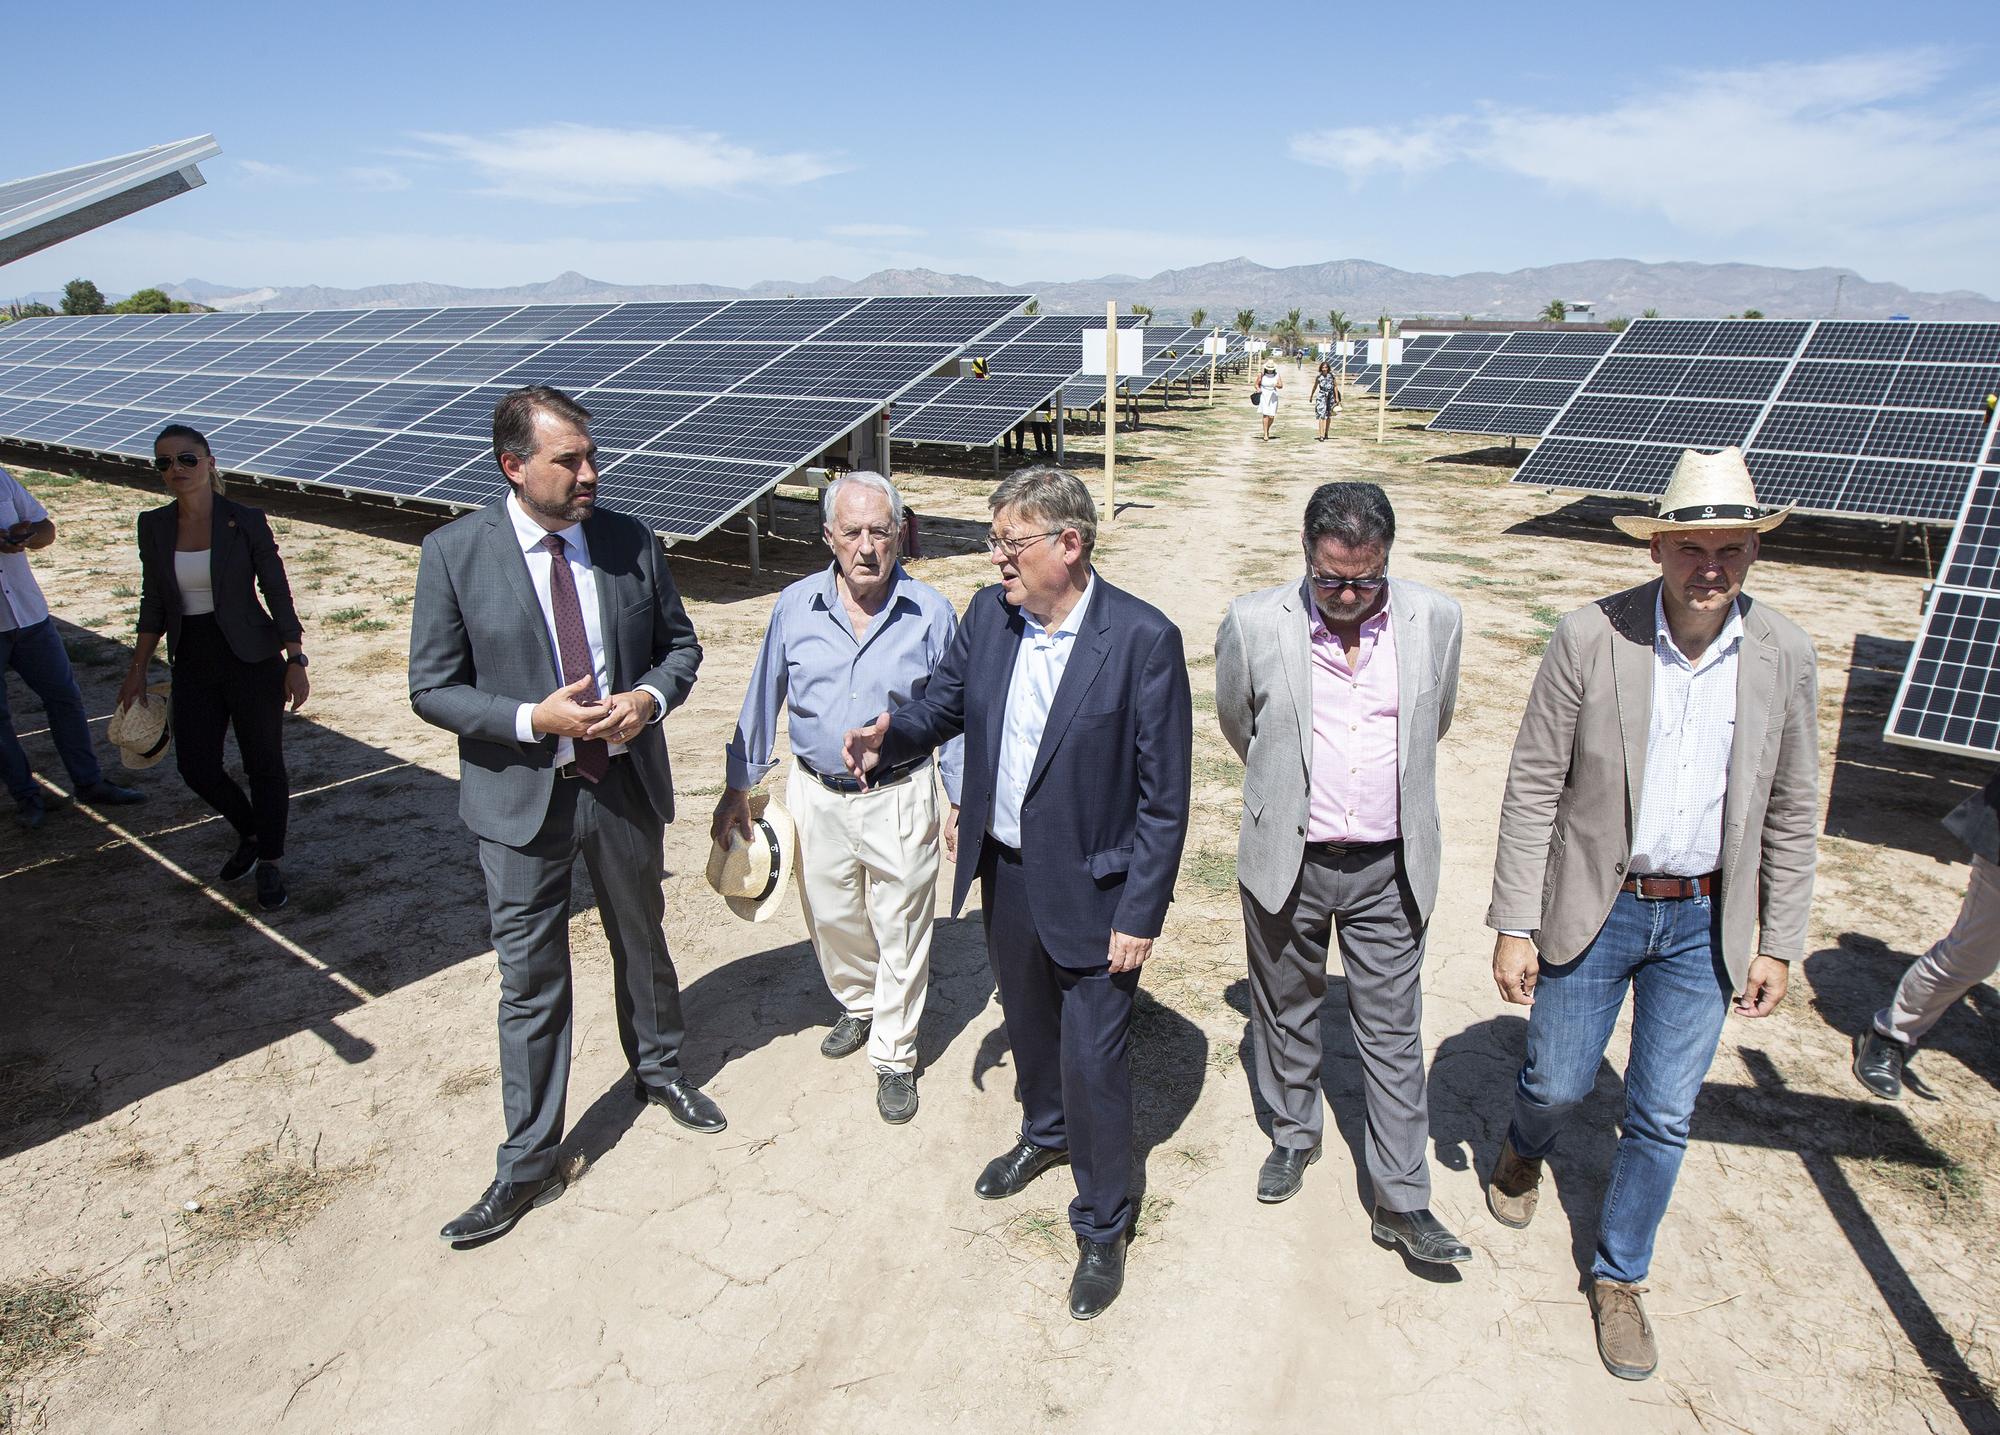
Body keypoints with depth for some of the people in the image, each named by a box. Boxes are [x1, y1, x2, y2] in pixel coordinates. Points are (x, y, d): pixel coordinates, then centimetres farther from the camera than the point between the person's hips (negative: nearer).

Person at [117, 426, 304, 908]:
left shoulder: (246, 521, -8)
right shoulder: (154, 526, 3)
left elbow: (277, 594, -6)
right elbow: (153, 603, 11)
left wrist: (295, 660, -11)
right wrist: (138, 668, 11)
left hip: (252, 659, -4)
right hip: (193, 664, 4)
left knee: (264, 763, 2)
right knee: (197, 768, 5)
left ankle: (270, 864, 18)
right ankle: (249, 832, 33)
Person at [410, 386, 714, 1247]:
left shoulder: (630, 543, -3)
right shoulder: (455, 554, -10)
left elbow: (679, 643, 6)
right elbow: (432, 688, -8)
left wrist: (652, 694, -16)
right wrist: (534, 719, -22)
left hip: (627, 785, 3)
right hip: (523, 798, -2)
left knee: (642, 943, 22)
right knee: (531, 982, 8)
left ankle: (658, 1069, 49)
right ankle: (527, 1164, 26)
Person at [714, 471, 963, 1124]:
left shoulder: (931, 613, -8)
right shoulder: (795, 606, -3)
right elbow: (762, 701, 5)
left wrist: (962, 800, 0)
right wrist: (738, 788, 7)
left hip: (899, 800, -2)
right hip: (816, 796, 3)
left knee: (901, 932, 8)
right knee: (831, 920, 19)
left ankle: (893, 1056, 29)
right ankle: (859, 1005, 48)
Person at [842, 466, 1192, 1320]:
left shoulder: (1143, 639, -21)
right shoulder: (988, 615, -4)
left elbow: (1164, 794, -17)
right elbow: (944, 701, 10)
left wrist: (1140, 914, -16)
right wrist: (891, 737, -12)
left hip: (1092, 888, -6)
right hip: (1004, 872, 6)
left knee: (1094, 1058, 7)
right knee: (1027, 1022, 27)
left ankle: (1102, 1228, 31)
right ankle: (1045, 1133, 57)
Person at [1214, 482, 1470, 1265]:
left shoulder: (1435, 620, -7)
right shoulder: (1253, 624, -13)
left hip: (1389, 869, 1)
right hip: (1286, 861, 0)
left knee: (1393, 1032, 10)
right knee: (1287, 1010, 18)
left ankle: (1402, 1202, 24)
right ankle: (1294, 1134, 43)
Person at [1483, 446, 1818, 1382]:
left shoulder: (1784, 656, -6)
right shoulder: (1589, 639, -15)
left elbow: (1789, 812, 4)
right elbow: (1533, 789, -11)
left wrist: (1778, 943, 4)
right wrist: (1514, 927, -11)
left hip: (1704, 921, 2)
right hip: (1593, 910, -2)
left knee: (1664, 1117, 12)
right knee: (1558, 1082, 13)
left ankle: (1619, 1277, 35)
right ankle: (1525, 1149, 51)